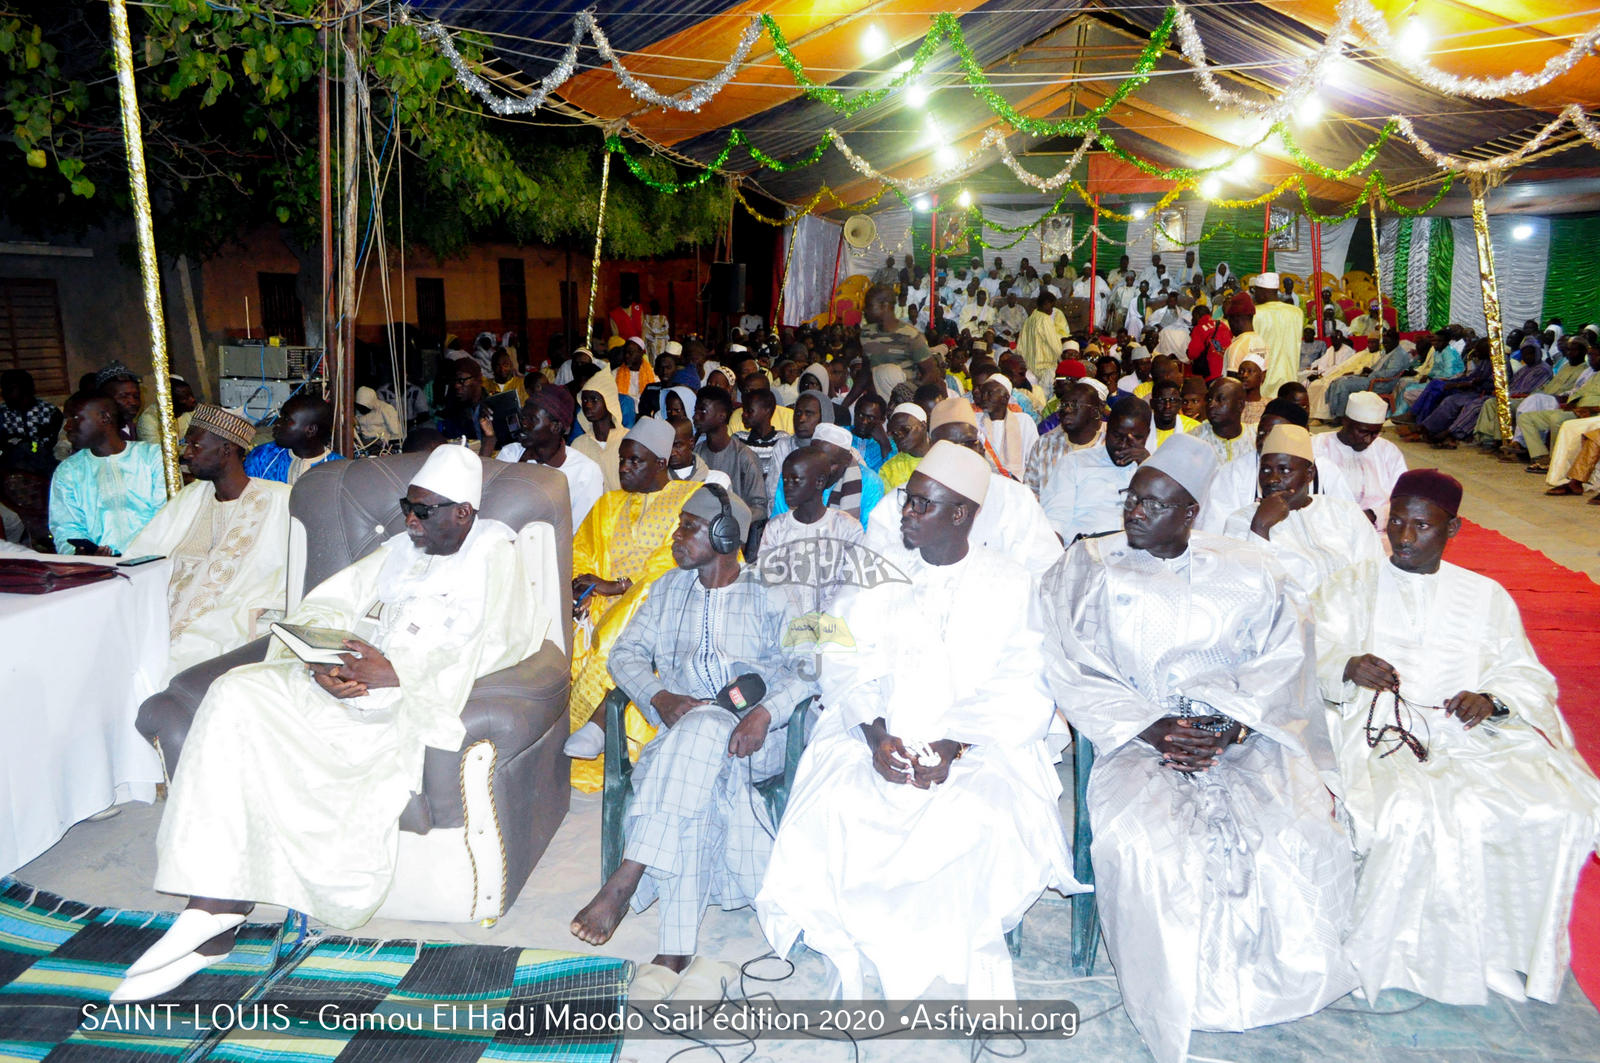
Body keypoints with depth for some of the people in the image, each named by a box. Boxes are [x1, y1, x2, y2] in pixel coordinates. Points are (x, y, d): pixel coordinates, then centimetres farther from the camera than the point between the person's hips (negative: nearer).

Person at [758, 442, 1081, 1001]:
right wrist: (874, 733, -14)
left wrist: (954, 746, -18)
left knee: (981, 820, -33)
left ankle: (976, 972, -11)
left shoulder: (1009, 585, 6)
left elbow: (1022, 694, -2)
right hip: (878, 738, 2)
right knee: (837, 807, -28)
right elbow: (845, 666, 5)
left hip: (977, 745, -2)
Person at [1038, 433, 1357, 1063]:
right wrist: (1148, 728, -14)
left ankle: (1277, 989, 3)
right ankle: (1171, 1011, -7)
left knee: (1301, 835, -25)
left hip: (1242, 735, 2)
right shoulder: (1088, 569, 5)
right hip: (1134, 737, -1)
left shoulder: (1246, 573, 11)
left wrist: (1231, 726, -13)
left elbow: (1283, 657, 3)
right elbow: (1074, 671, -2)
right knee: (1144, 845, -30)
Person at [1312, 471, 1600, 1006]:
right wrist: (1347, 667, -23)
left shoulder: (1487, 596, 21)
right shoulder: (1350, 586, 15)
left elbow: (1530, 676, 12)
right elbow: (1313, 656, 1)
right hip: (1378, 734, -2)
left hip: (1472, 734, 3)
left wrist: (1492, 700, -11)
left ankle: (1508, 951, -6)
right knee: (1413, 813, -33)